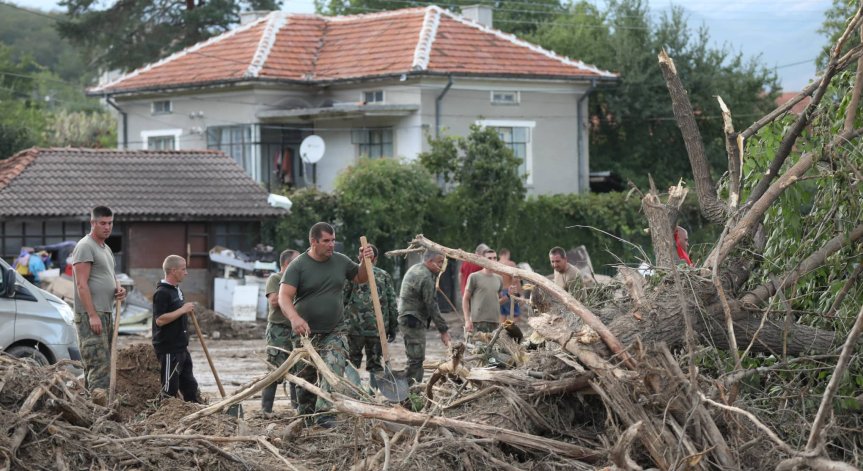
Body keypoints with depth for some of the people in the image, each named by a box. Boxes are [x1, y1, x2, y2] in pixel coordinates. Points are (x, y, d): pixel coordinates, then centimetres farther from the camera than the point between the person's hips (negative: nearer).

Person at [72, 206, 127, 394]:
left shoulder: (106, 249, 19)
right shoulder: (85, 246, -10)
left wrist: (119, 288, 8)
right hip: (90, 314, -10)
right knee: (98, 361, -16)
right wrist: (92, 315, -22)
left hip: (106, 313, 10)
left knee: (101, 362, 10)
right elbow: (81, 284, -17)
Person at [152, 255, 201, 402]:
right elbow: (160, 319, -24)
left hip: (181, 348, 10)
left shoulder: (177, 290, 15)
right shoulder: (162, 293, -16)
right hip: (168, 349, -10)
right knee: (170, 390, -3)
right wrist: (183, 310, -22)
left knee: (190, 386, 14)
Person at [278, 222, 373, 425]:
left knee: (334, 370, -20)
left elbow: (360, 278, 23)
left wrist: (365, 262, 0)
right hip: (306, 332, -2)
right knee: (305, 377, 9)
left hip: (334, 332, 2)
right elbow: (284, 297, -18)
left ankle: (324, 413, -26)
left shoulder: (340, 261, 6)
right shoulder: (298, 266, -8)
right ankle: (305, 413, 27)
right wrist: (294, 318, -37)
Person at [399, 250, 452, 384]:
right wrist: (443, 330, -14)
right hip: (414, 321, -11)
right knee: (416, 358, -11)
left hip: (406, 318, 11)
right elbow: (432, 306, -19)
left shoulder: (415, 269, 14)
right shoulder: (425, 277, -18)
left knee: (416, 358, 14)